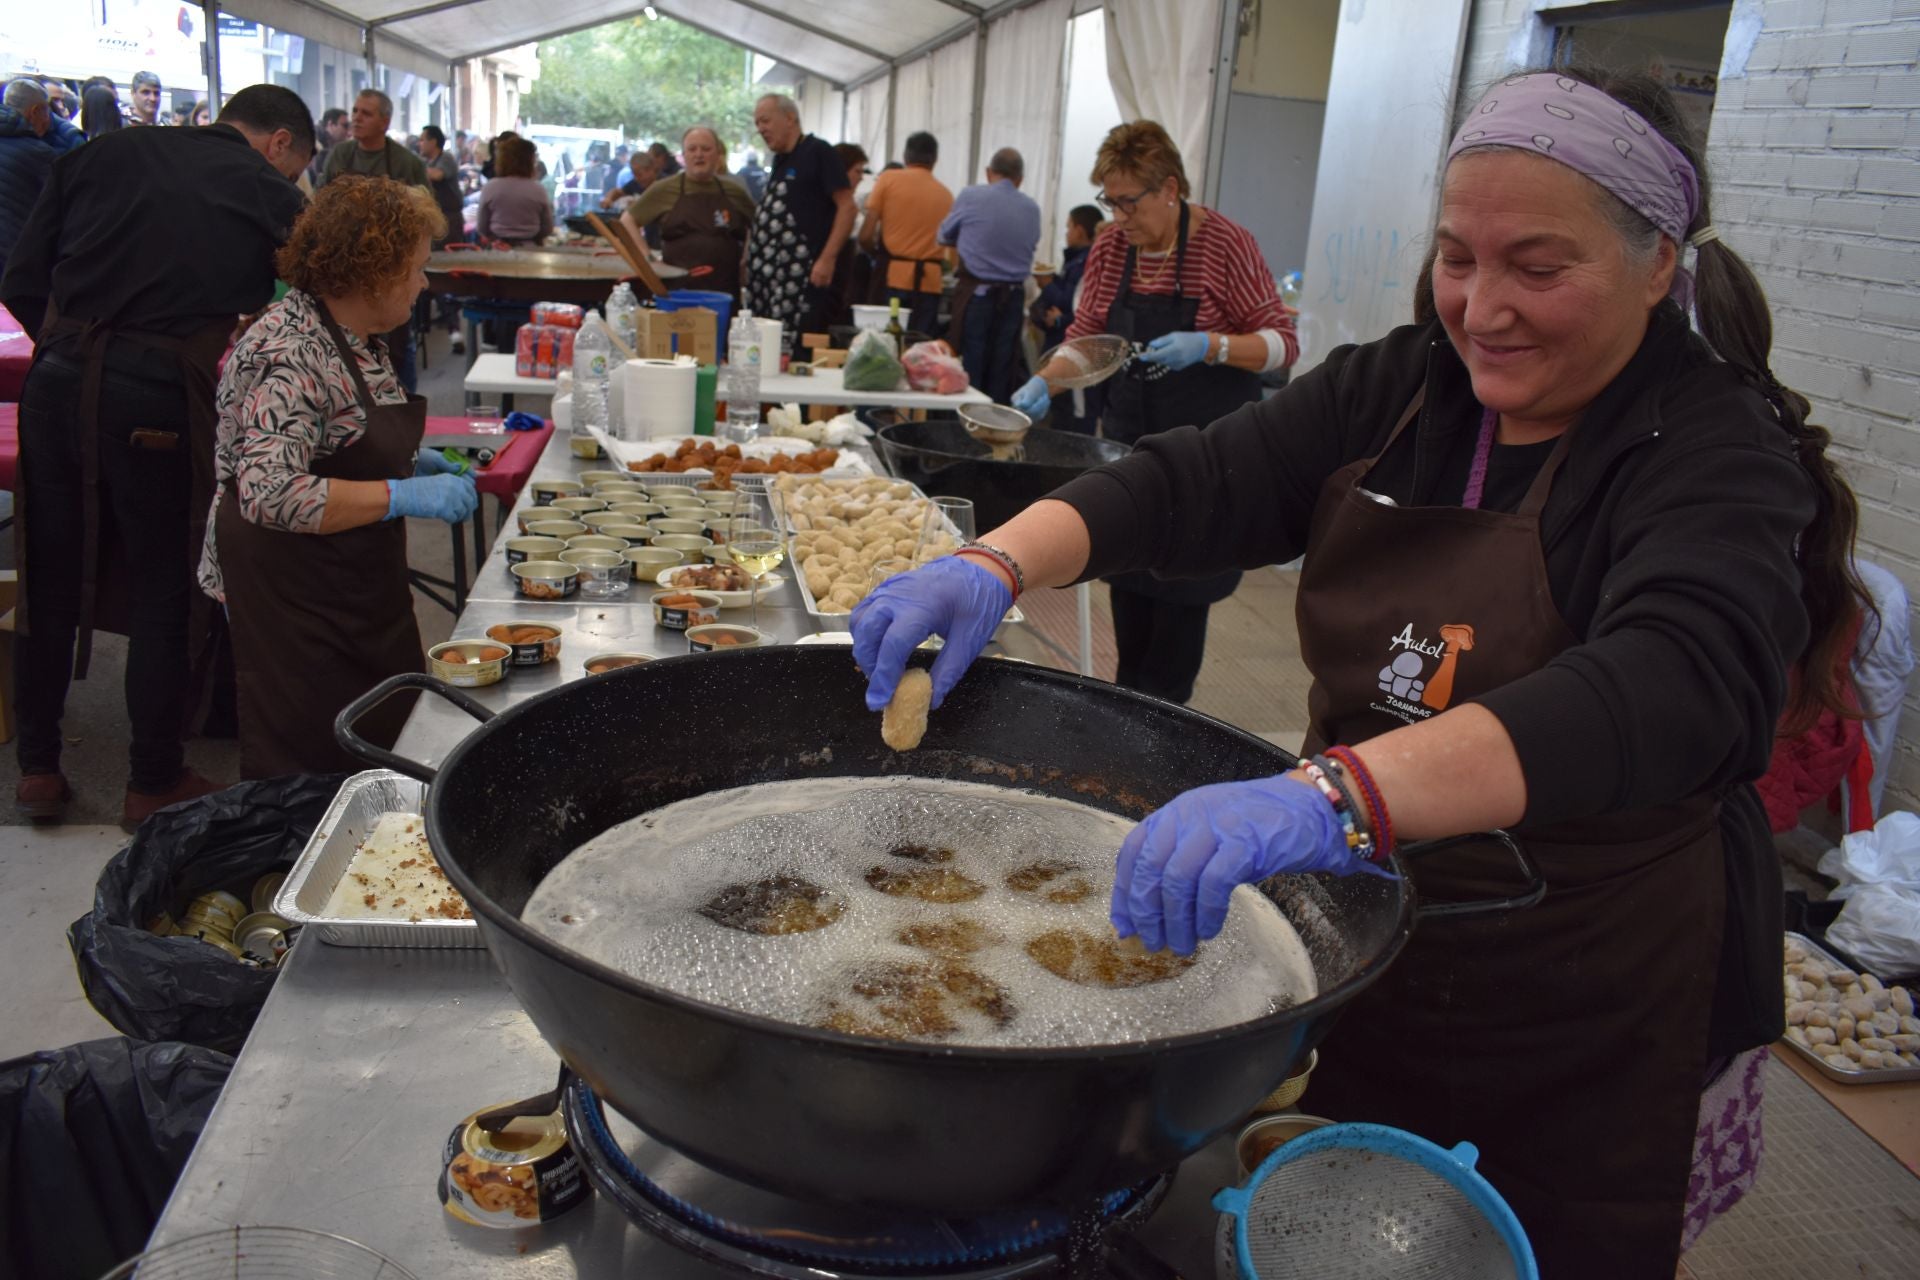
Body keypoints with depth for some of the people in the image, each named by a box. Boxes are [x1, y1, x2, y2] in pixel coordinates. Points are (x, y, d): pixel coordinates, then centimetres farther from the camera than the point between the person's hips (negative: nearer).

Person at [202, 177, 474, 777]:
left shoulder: (353, 336, 7)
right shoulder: (292, 355, -23)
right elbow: (270, 492, -31)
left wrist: (406, 462, 8)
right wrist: (402, 495, -31)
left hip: (356, 587, 9)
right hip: (295, 598, -9)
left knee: (395, 743, 14)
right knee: (313, 764, 2)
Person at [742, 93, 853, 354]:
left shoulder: (818, 153, -3)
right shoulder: (779, 161, 21)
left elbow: (846, 206, -10)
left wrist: (827, 259, -18)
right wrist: (749, 260, 20)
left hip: (801, 277, -8)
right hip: (766, 275, 8)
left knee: (794, 353, -14)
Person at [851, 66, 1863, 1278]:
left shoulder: (1717, 454, -19)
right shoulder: (1398, 391, -2)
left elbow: (1667, 690, -38)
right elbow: (1192, 483, -9)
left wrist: (1338, 793, -53)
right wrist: (998, 563, -30)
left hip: (1585, 1029, -4)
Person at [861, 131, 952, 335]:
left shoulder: (888, 179, 3)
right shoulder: (945, 194, 9)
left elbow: (866, 236, -1)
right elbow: (948, 241, 4)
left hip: (893, 276, -2)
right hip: (929, 280, 2)